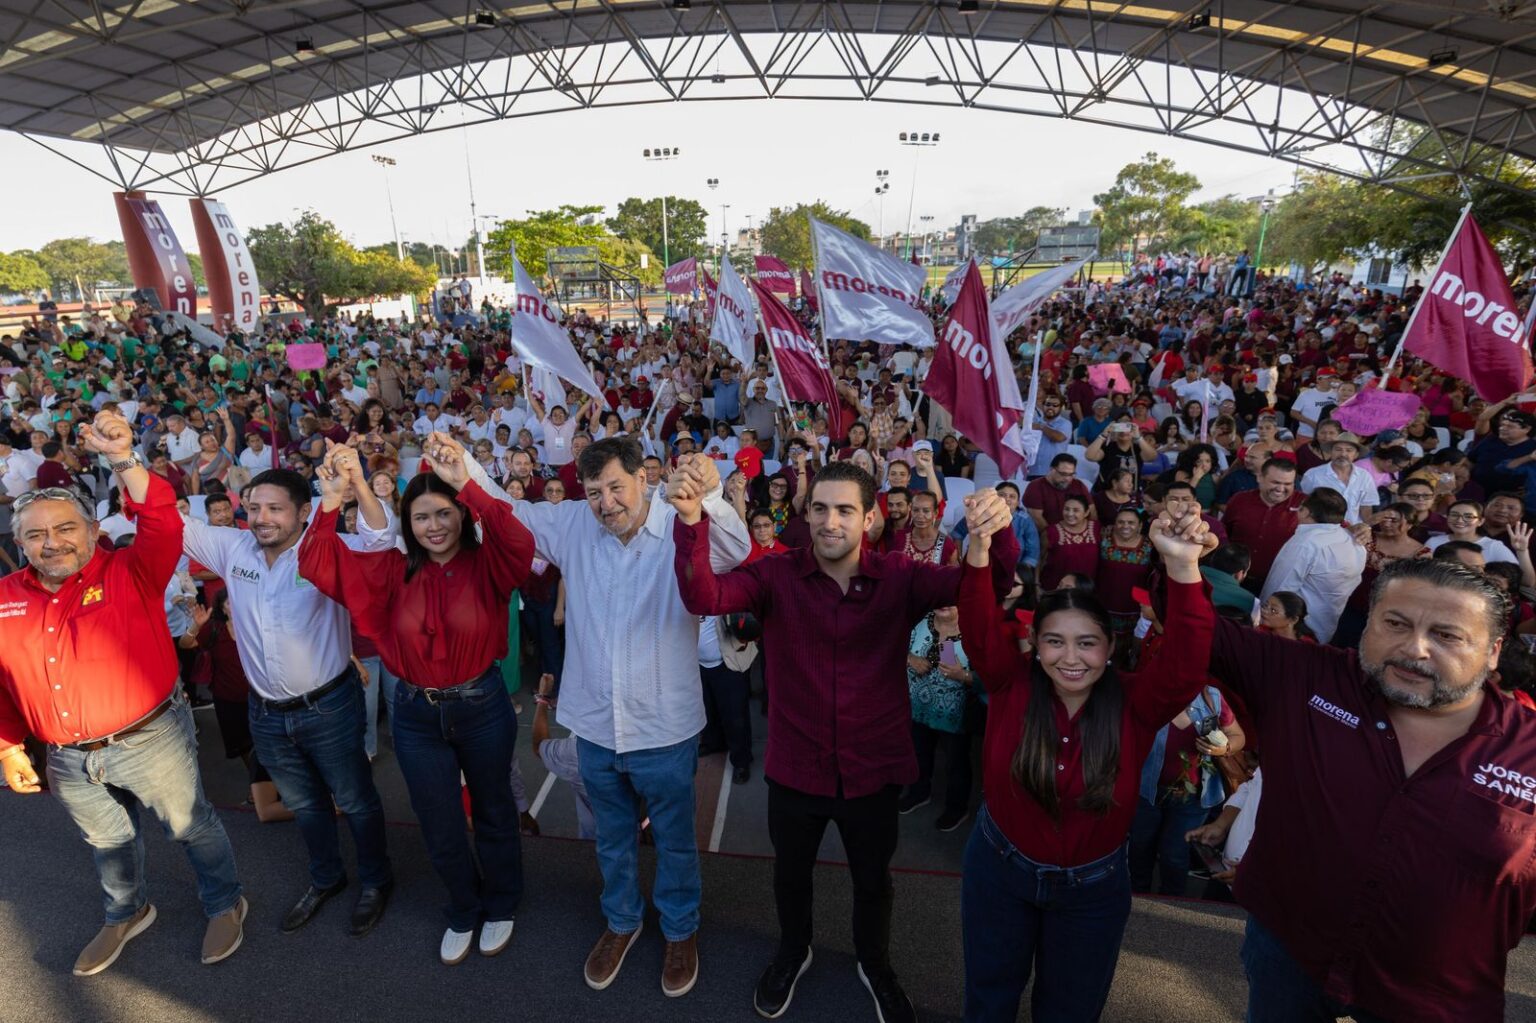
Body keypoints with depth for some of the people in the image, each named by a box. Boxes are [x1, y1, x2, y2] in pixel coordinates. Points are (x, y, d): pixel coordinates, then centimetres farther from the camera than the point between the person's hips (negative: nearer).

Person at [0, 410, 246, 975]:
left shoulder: (130, 573, -13)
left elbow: (164, 526, -33)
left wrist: (123, 461, -43)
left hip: (150, 739, -5)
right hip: (68, 758, 5)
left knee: (190, 825, 13)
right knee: (106, 841, 27)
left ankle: (225, 903, 36)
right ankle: (126, 914, 52)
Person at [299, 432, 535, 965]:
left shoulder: (485, 566, -13)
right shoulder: (393, 571, -4)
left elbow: (520, 544, -35)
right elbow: (317, 565, -10)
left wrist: (466, 484, -42)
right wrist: (330, 502, -25)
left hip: (481, 705, -2)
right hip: (416, 713, 3)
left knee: (493, 812, 19)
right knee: (440, 830, 18)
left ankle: (500, 907, 45)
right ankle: (464, 912, 45)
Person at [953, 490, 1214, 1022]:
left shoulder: (1134, 706, -17)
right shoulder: (1012, 686, -18)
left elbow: (1185, 663, -33)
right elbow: (980, 627, -32)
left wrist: (1183, 568, -48)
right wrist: (980, 547, -51)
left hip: (1092, 886, 0)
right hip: (999, 869, 0)